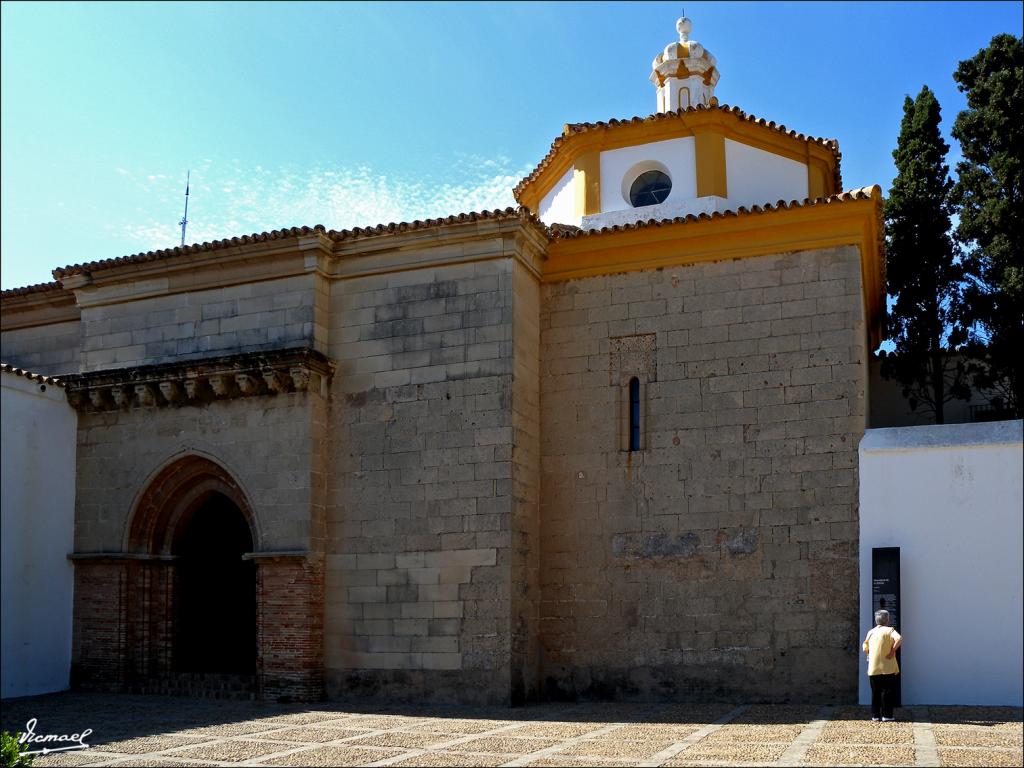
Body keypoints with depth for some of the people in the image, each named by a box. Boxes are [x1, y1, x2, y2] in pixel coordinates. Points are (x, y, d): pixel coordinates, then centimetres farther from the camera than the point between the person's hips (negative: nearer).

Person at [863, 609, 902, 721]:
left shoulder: (871, 632, 9)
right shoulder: (889, 630, -5)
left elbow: (865, 648, 14)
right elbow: (899, 639, -24)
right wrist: (892, 651, -16)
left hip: (873, 668, 4)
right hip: (887, 668, -4)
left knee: (875, 692, 10)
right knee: (888, 692, 3)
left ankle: (875, 715, 12)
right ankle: (887, 715, 3)